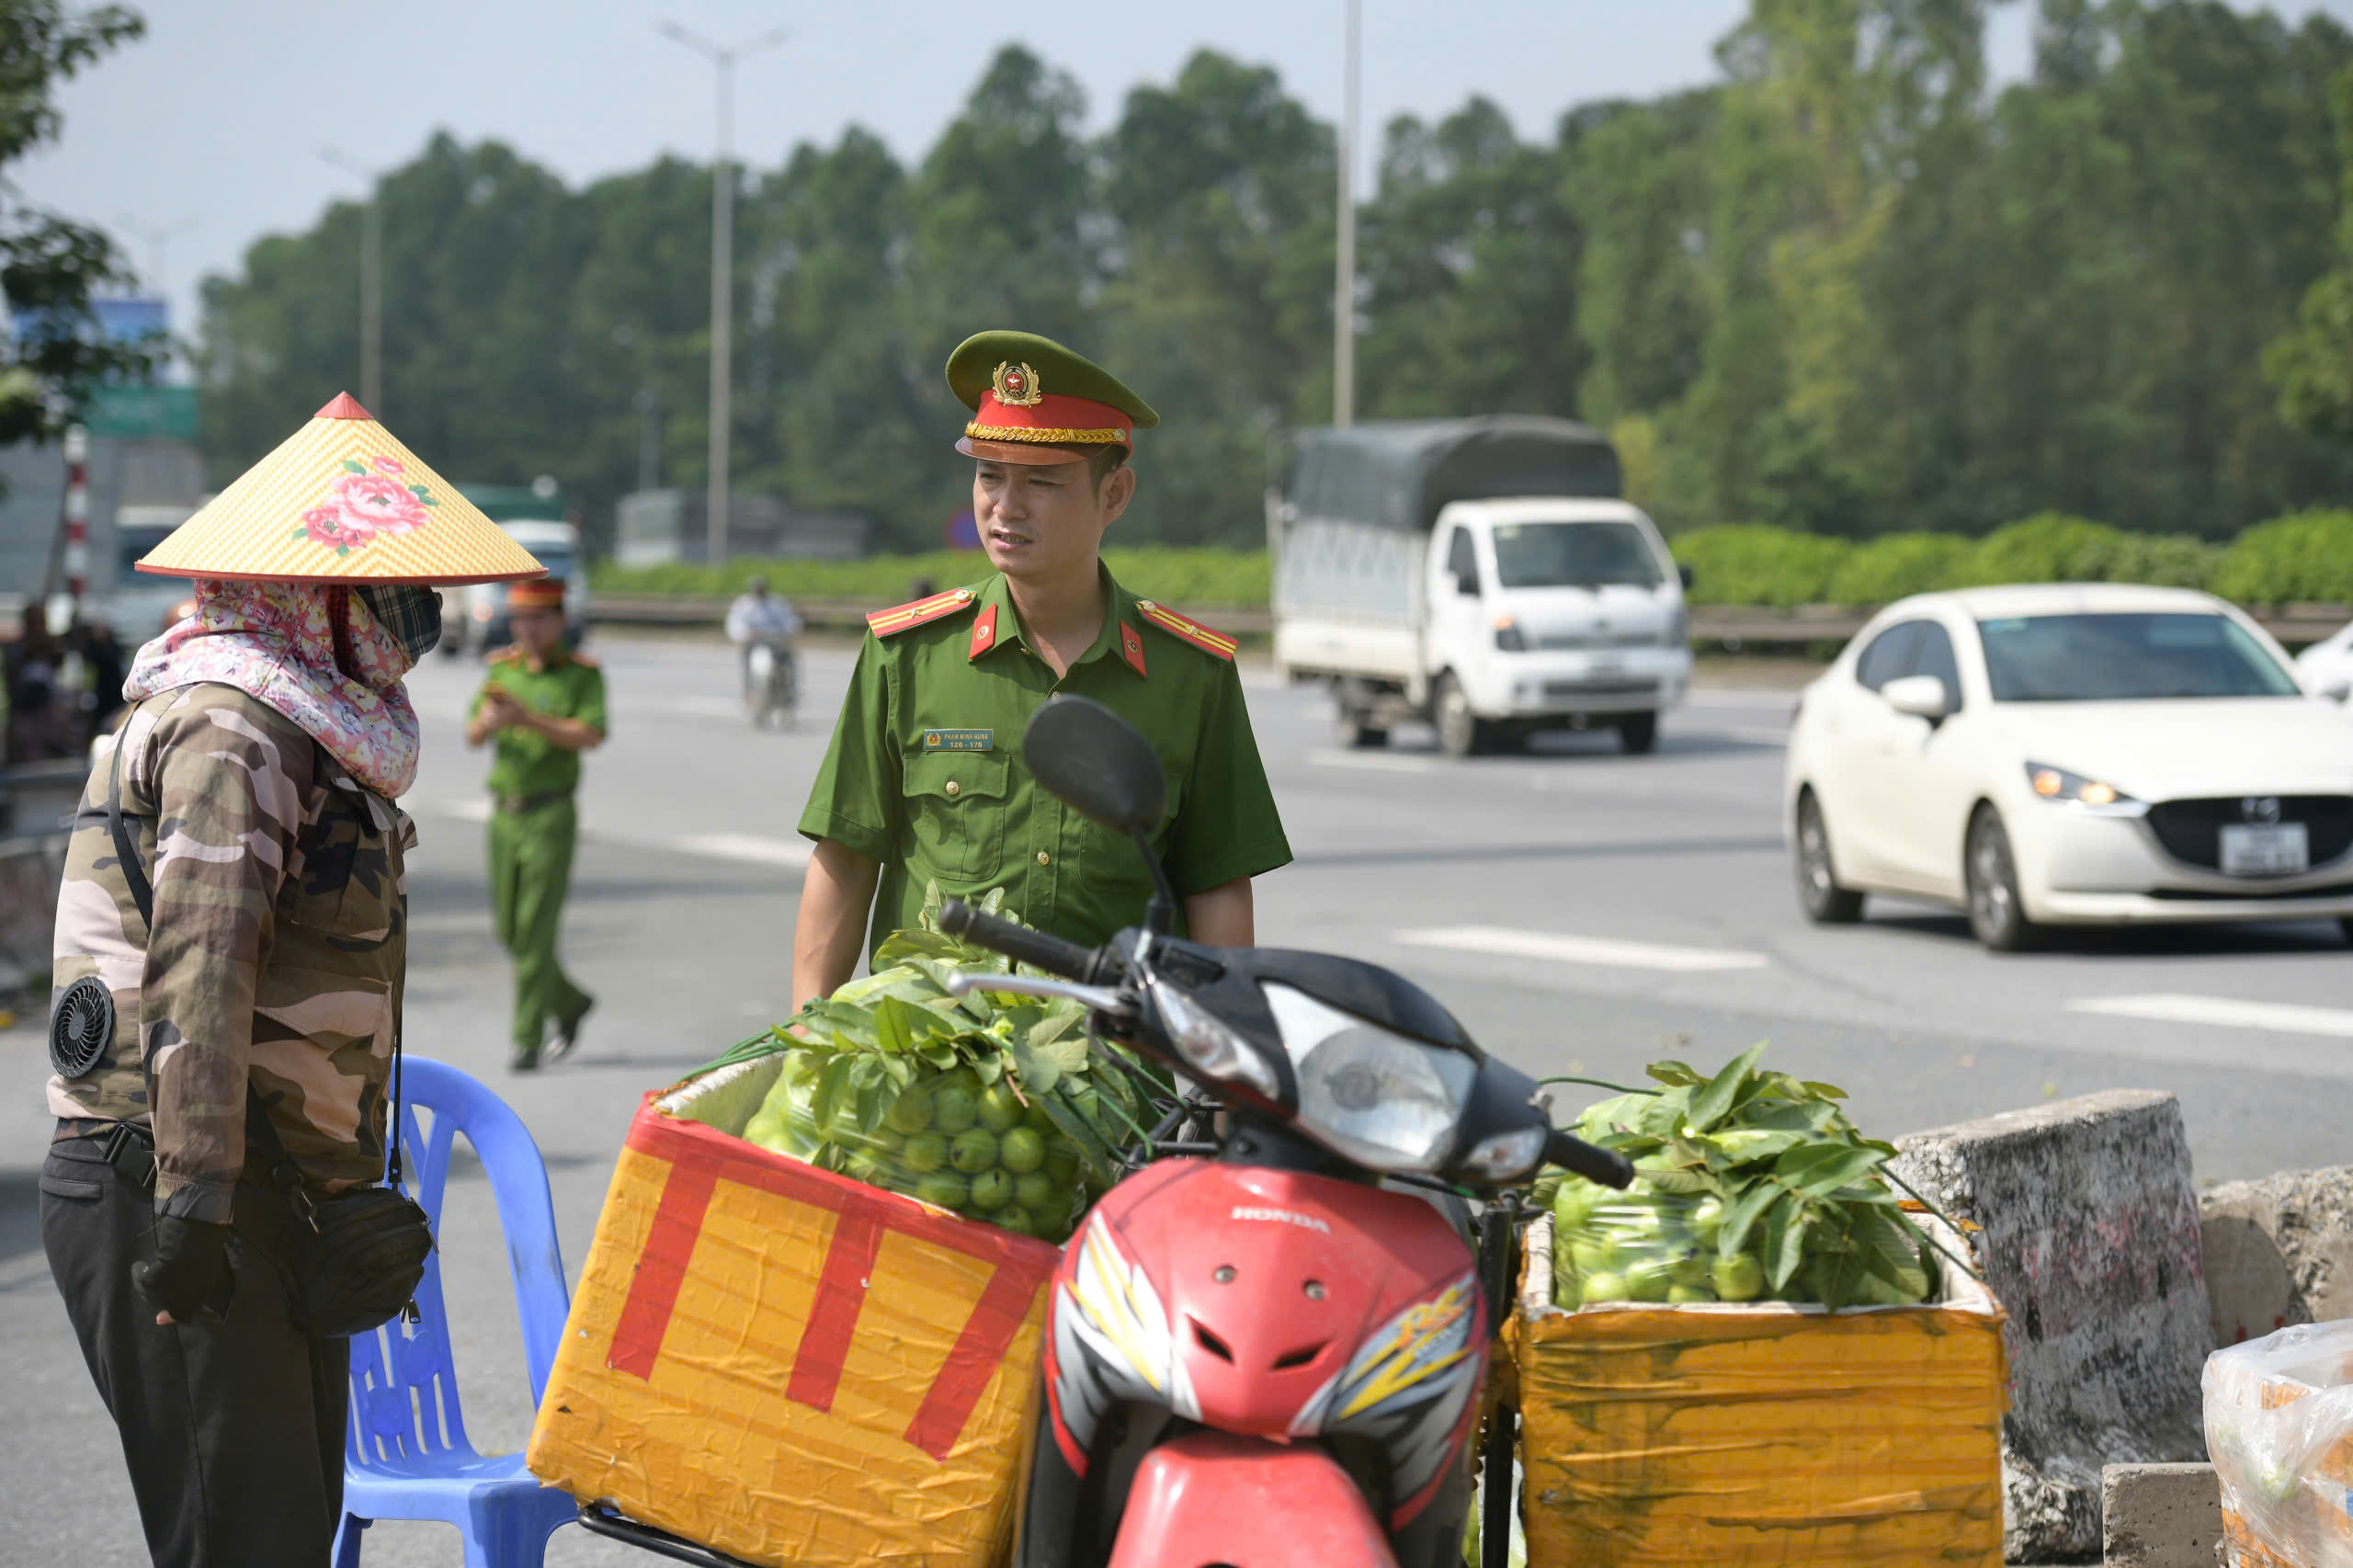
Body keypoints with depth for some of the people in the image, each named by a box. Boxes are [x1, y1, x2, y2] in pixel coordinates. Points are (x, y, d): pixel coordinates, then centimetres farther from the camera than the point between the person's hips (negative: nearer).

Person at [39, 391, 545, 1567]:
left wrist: (349, 1194, 26)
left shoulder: (312, 729, 20)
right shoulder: (230, 729, -13)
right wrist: (193, 1197, -28)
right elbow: (197, 971, -22)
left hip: (272, 1197, 10)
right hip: (169, 1183, -10)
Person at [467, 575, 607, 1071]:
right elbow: (472, 737, 4)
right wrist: (487, 721, -21)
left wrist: (526, 718, -27)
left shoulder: (583, 674, -4)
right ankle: (569, 1003, 32)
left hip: (551, 818, -5)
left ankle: (528, 1040, -6)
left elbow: (590, 737, -17)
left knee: (536, 931, -10)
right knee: (508, 929, 10)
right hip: (504, 814, 5)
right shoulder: (502, 668, 8)